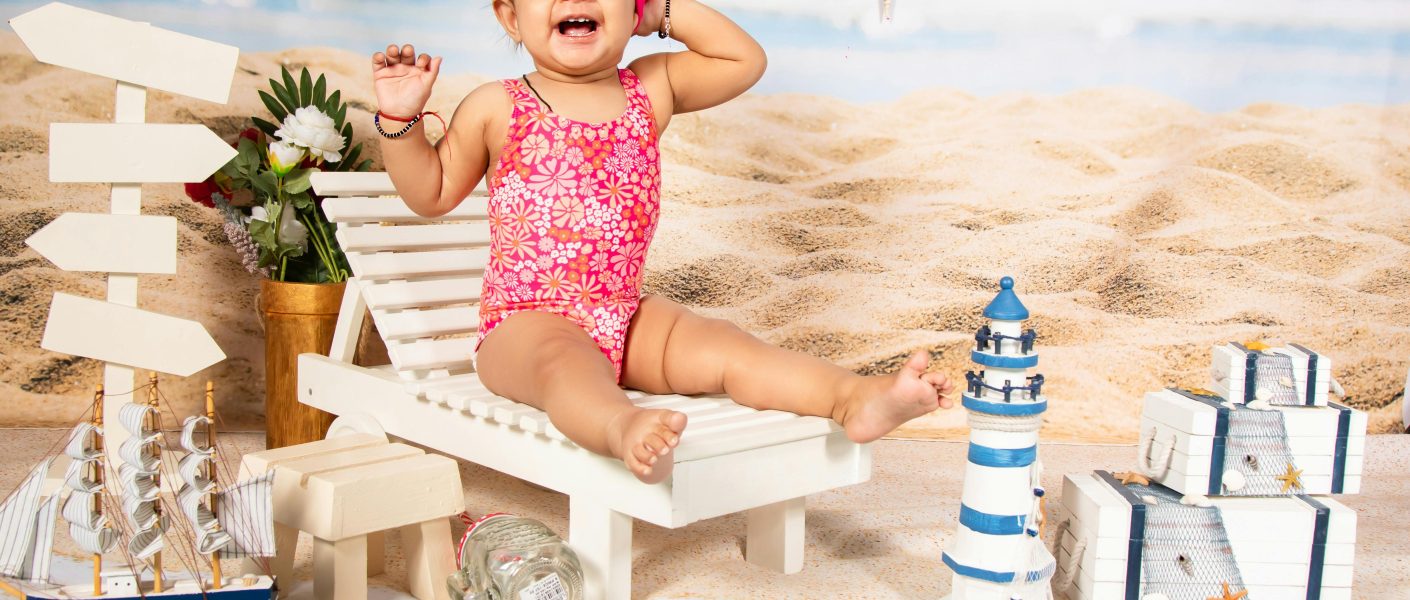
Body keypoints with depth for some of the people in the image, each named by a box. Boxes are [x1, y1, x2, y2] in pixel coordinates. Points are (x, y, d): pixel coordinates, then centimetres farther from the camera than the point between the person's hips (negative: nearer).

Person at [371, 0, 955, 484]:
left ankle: (855, 396, -38)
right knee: (565, 361, -38)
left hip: (628, 319, 4)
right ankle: (623, 429, -70)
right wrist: (400, 118, -1)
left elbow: (746, 60, 19)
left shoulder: (652, 90, 11)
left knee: (720, 345, -20)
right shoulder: (496, 108, 3)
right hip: (527, 323, -4)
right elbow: (432, 193, 14)